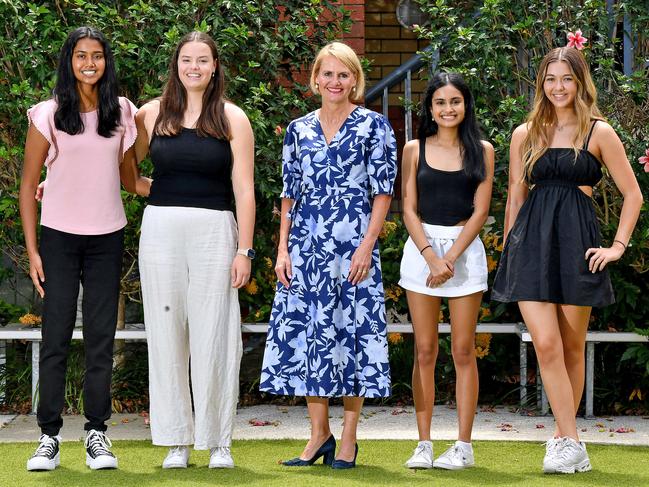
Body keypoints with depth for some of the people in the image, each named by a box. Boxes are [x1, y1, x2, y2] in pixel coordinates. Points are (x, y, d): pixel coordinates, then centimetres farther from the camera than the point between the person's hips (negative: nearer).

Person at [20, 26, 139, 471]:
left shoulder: (123, 114, 5)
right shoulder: (48, 116, -3)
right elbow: (29, 186, 0)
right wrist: (32, 250, -3)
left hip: (107, 238, 2)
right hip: (59, 237, -2)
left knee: (101, 339, 4)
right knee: (56, 338, -2)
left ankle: (97, 434, 10)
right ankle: (49, 436, 3)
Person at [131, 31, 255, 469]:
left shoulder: (232, 118, 3)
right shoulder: (153, 114, 8)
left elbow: (244, 190, 1)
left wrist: (244, 250, -5)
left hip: (214, 231, -2)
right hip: (161, 230, 2)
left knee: (213, 335, -1)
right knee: (167, 334, 3)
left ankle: (218, 441, 8)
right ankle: (176, 440, 10)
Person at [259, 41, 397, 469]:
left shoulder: (374, 126, 1)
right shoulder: (299, 130, 11)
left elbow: (383, 192, -2)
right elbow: (290, 194, 12)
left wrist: (367, 246, -11)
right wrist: (283, 249, 4)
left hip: (353, 247, -4)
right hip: (306, 247, 4)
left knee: (352, 332, -2)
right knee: (307, 333, 2)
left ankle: (349, 437, 6)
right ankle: (319, 434, 12)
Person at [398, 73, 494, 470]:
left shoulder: (481, 151, 4)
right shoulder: (415, 150, 7)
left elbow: (480, 211, -1)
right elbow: (409, 210, 3)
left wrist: (450, 258, -11)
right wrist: (431, 256, -11)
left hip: (465, 249, -1)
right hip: (421, 249, 1)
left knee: (463, 351, 0)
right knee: (425, 351, 2)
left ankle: (464, 446, 3)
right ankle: (424, 444, 5)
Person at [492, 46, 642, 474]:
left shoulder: (598, 132, 4)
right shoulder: (525, 135, 11)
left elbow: (633, 194, 7)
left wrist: (618, 246, 0)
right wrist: (507, 251, 12)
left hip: (577, 243, -1)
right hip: (532, 242, 1)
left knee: (572, 347, 4)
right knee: (546, 344, -11)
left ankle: (563, 438, 16)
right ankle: (571, 443, -9)